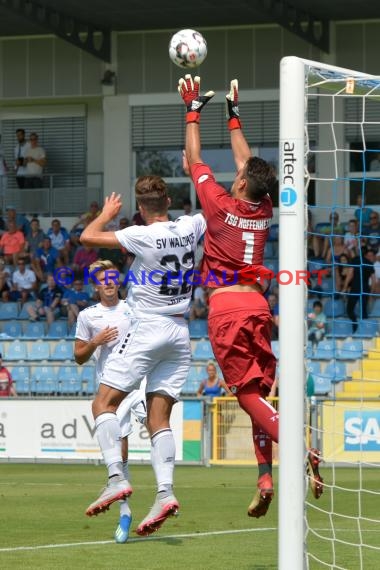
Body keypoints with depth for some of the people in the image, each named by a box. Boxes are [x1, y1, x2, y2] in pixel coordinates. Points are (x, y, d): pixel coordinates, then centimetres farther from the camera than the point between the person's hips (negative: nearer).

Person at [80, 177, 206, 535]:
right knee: (159, 420, 3)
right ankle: (165, 492, -13)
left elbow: (88, 237, -10)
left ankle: (116, 478, -17)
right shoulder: (189, 228, 3)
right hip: (180, 334, 6)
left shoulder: (144, 236, -13)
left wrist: (108, 212, 7)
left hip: (147, 328, -6)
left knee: (104, 403, -1)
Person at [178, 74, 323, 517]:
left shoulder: (222, 206, -7)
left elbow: (194, 159, 4)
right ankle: (265, 476, -3)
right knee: (258, 391, 7)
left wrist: (193, 111, 14)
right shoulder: (264, 211, 8)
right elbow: (245, 159, 23)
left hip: (226, 307, -6)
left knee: (247, 393, -9)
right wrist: (233, 115, 32)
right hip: (257, 305, 6)